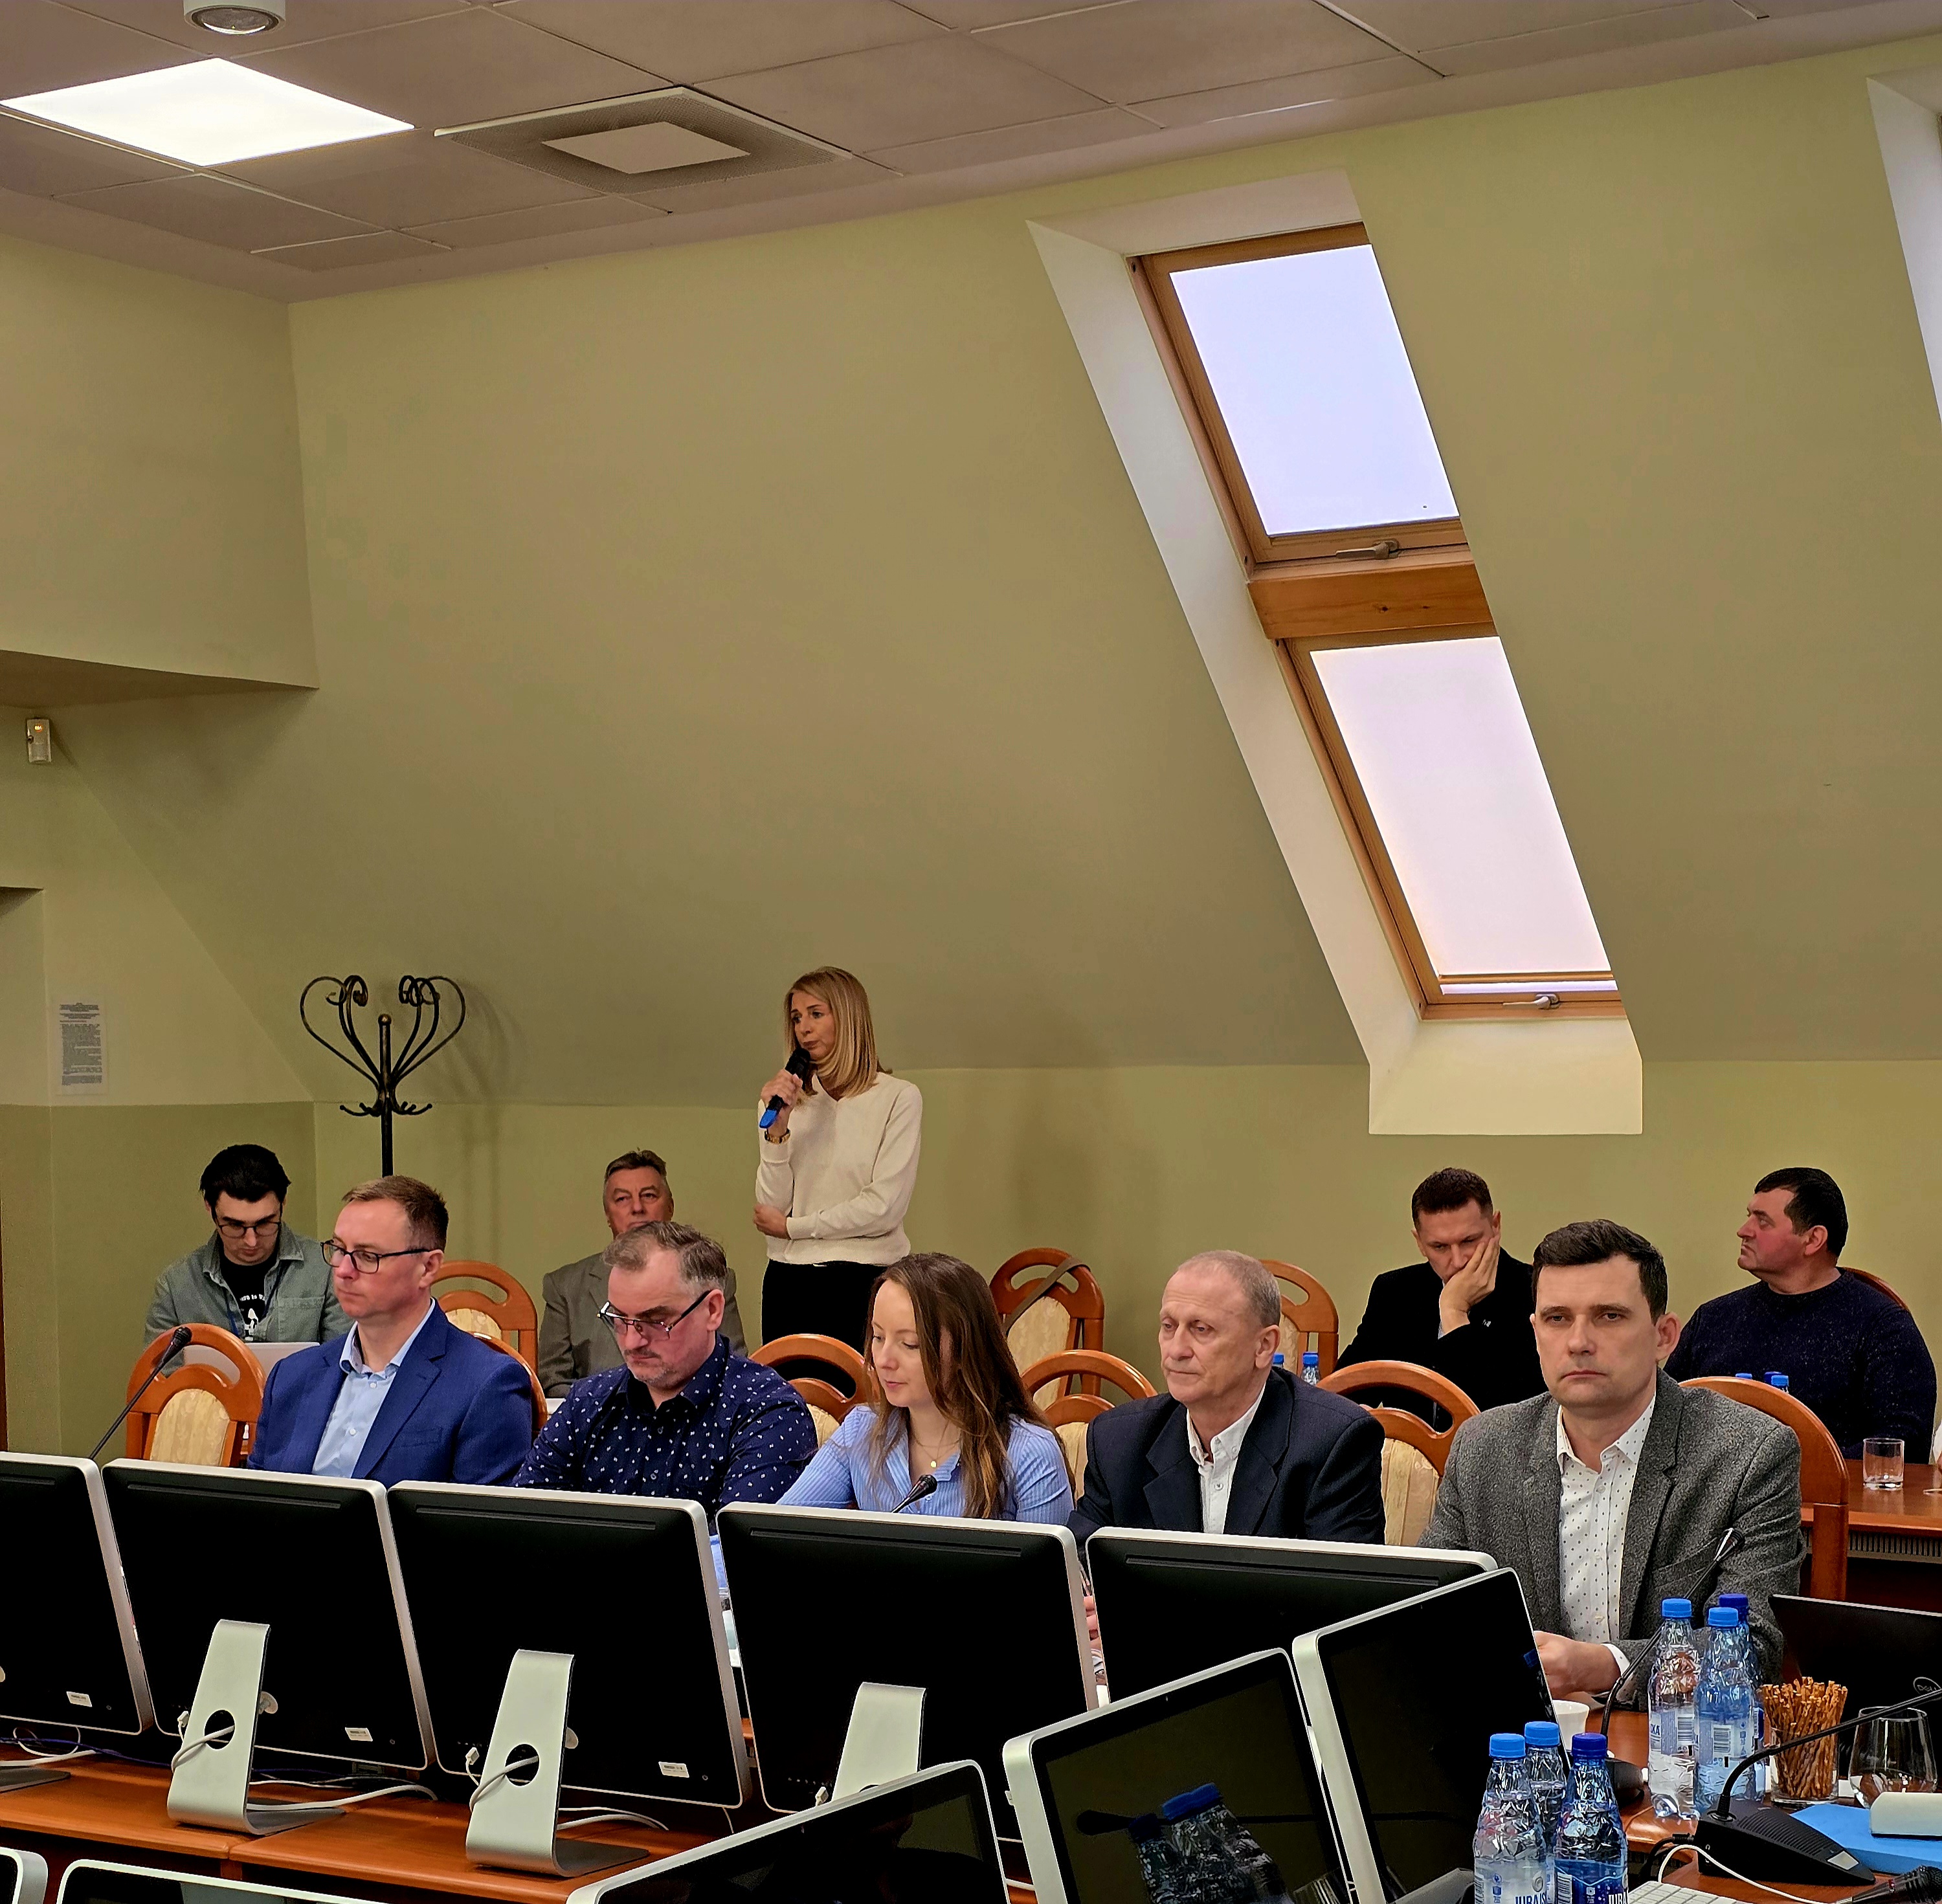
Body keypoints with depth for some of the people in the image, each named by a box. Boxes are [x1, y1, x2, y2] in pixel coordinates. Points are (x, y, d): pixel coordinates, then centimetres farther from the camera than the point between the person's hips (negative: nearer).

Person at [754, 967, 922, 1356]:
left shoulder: (899, 1098, -2)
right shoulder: (786, 1100, 11)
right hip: (789, 1283, 4)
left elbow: (884, 1207, -9)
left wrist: (791, 1227, 0)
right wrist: (778, 1127, -9)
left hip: (866, 1282, -4)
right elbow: (772, 1206, 3)